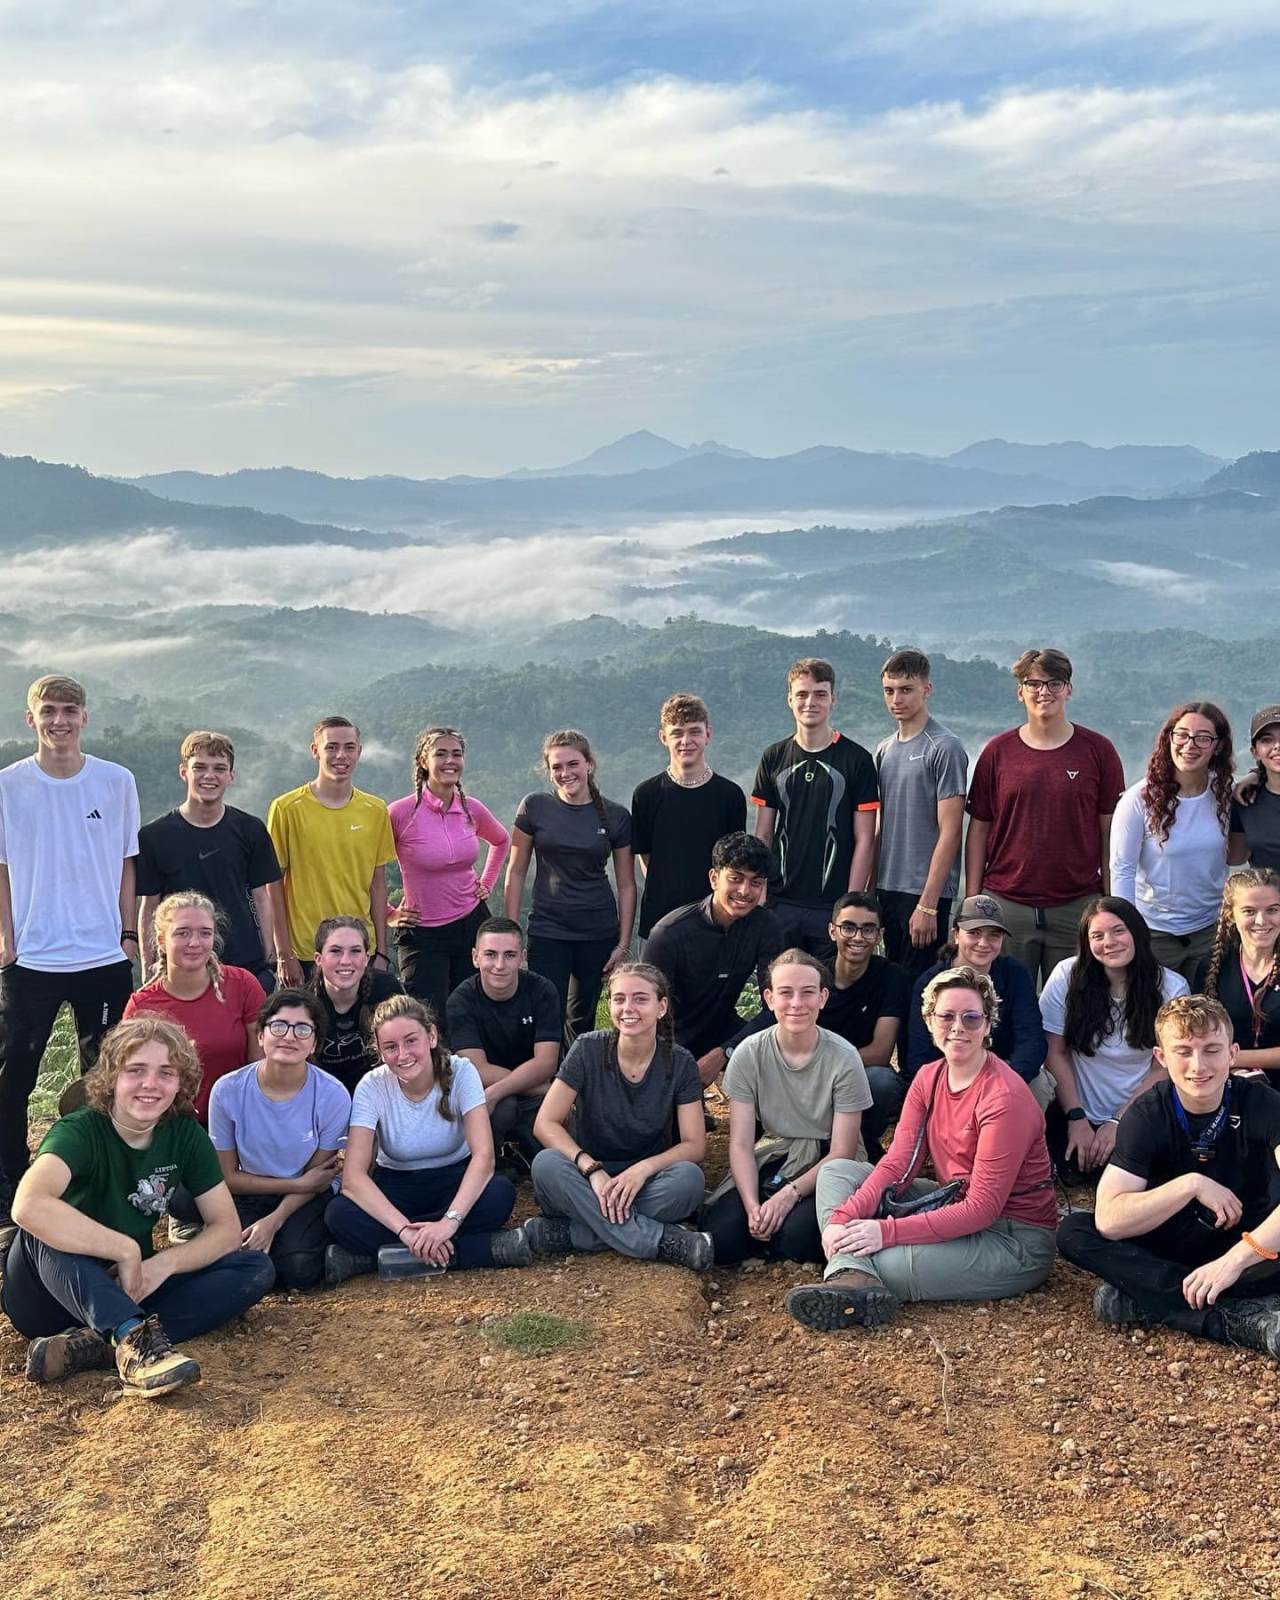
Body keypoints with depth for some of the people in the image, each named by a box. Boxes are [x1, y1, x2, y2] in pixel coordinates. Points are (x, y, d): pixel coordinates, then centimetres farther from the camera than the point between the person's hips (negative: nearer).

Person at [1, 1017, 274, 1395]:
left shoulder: (185, 1134, -4)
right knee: (44, 1226, -34)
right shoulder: (79, 1132, -20)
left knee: (257, 1268, -15)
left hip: (130, 1289, 5)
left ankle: (91, 1345, -29)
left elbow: (227, 1228, -4)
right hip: (49, 1293, -5)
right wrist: (126, 1250, -34)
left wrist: (164, 1263, -22)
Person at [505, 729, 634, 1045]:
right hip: (547, 931, -1)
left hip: (599, 933, 1)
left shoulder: (615, 816, 1)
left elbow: (626, 885, 5)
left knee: (582, 1020, 10)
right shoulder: (534, 808, -1)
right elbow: (516, 872, 4)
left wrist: (624, 944, 0)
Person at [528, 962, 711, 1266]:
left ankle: (564, 1233, -26)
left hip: (645, 1185, 1)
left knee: (688, 1178, -31)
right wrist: (592, 1169, -27)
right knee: (546, 1164, -32)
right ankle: (663, 1241, -33)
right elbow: (545, 1123, -11)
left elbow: (694, 1144, -8)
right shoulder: (588, 1050, -8)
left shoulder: (679, 1063, -5)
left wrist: (643, 1168, -27)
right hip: (589, 1182, 0)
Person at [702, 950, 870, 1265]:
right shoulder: (749, 1054, -7)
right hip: (772, 1157, 2)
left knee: (797, 1238, -31)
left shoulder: (844, 1058, -14)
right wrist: (753, 1207, -24)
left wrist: (791, 1193, -24)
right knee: (720, 1238, -21)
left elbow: (842, 1153, -11)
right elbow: (740, 1144, -8)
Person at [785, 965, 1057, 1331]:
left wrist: (888, 1231, -29)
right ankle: (852, 1278, -23)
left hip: (1014, 1239, -9)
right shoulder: (929, 1078, 3)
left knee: (880, 1257, -34)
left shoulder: (1005, 1097, -21)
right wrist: (844, 1216, -20)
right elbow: (898, 1164, -2)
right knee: (836, 1171, -3)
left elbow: (983, 1208, -24)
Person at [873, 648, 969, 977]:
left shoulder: (945, 748, -9)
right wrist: (871, 889, 12)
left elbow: (949, 832, -13)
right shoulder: (883, 750, 13)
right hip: (887, 889, 7)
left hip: (926, 892, -7)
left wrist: (928, 904, -16)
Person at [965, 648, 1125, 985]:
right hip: (1006, 904, 1)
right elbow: (978, 830, 7)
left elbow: (1110, 831, 5)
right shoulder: (998, 751, 5)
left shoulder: (1097, 750, 3)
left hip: (1077, 906, 0)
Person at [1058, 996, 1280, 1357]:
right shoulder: (1147, 1114, -12)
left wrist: (1236, 1259, -43)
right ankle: (1244, 1319, -34)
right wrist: (1191, 1184, -29)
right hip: (1172, 1243, 2)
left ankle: (1143, 1300, -28)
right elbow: (1108, 1220, -23)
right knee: (1073, 1232, -25)